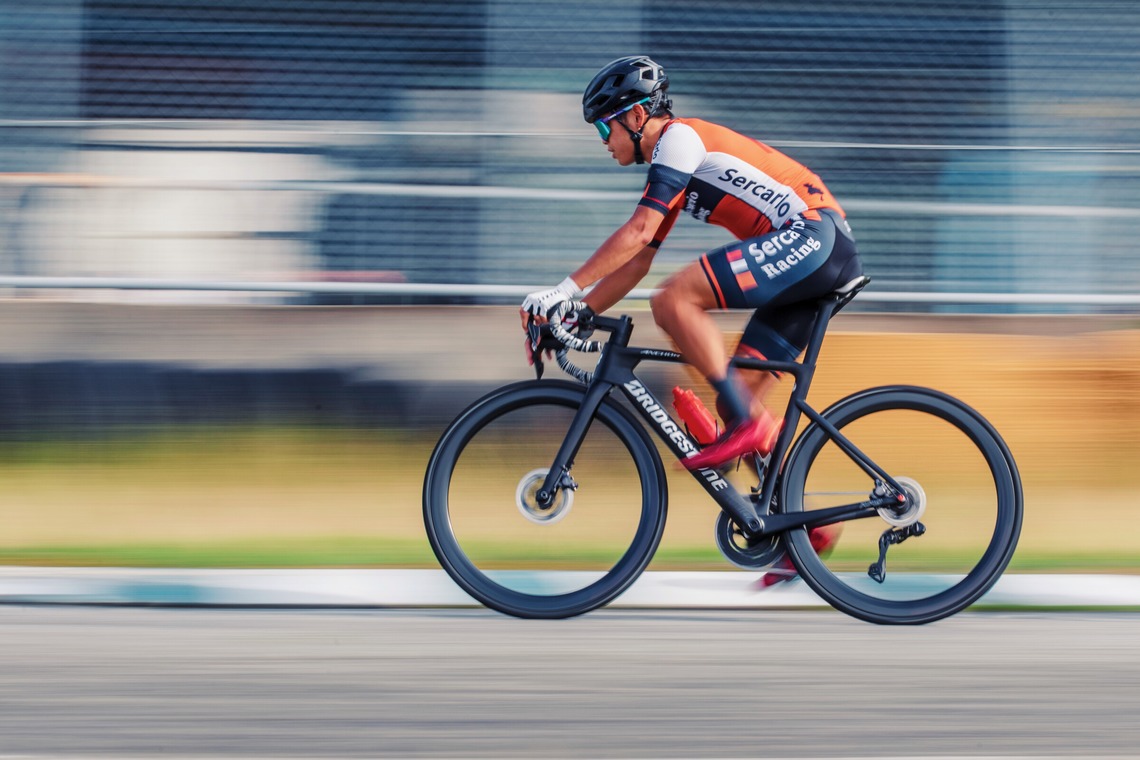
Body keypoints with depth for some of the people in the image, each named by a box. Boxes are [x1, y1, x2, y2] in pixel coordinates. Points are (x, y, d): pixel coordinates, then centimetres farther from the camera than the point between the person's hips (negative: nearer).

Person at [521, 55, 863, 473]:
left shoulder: (678, 137, -5)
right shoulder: (667, 171, 24)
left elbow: (638, 233, -15)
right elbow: (636, 262, 26)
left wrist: (565, 290, -14)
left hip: (811, 233, -10)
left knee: (673, 300, -20)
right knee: (736, 400, 5)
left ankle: (746, 423, -20)